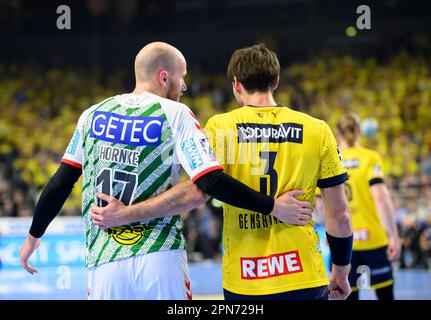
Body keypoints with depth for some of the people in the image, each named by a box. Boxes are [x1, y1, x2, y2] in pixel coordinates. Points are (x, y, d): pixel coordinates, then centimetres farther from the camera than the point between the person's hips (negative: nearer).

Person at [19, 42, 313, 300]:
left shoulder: (93, 115, 9)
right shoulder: (176, 115, -2)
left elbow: (60, 183, 11)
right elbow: (211, 183, -13)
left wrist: (34, 236, 23)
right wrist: (273, 207, -7)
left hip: (104, 263, 3)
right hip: (161, 260, -3)